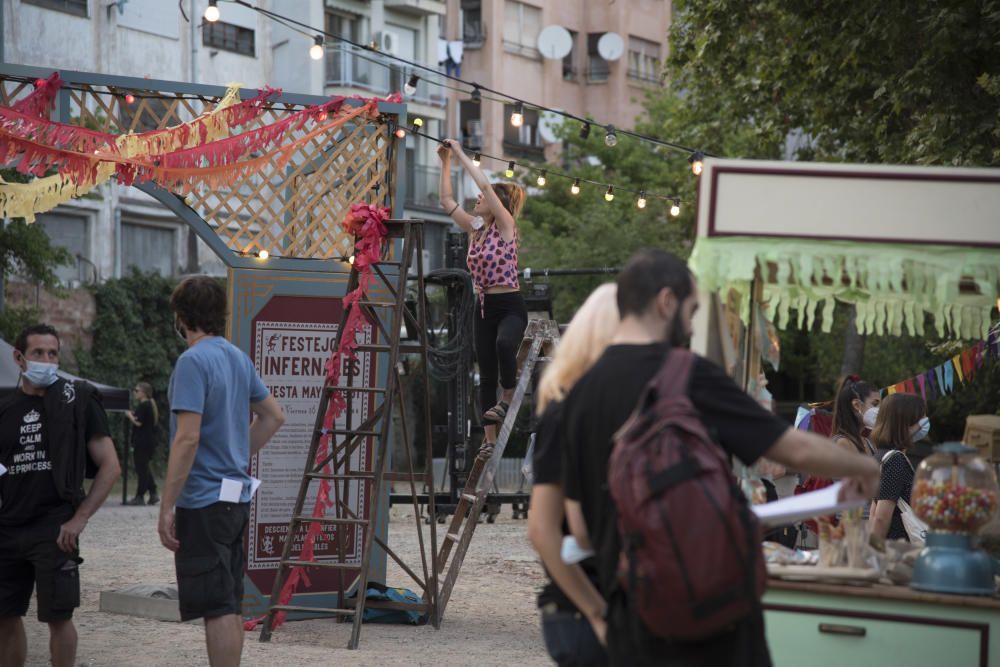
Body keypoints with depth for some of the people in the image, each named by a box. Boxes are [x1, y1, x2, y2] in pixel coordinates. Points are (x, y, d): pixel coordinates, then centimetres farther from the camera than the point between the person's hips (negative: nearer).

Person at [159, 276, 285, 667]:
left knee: (216, 608, -8)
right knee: (229, 607, 13)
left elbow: (187, 439, -21)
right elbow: (273, 416, 22)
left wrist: (166, 509, -18)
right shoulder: (238, 358, 12)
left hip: (203, 502, -8)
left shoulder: (194, 361, -14)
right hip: (237, 497, 8)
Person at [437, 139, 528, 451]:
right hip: (484, 306, 7)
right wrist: (446, 162, 10)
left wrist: (461, 154, -14)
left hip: (510, 306, -7)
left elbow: (486, 185, -18)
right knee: (486, 373, 5)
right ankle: (490, 440, 8)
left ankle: (507, 400, -16)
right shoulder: (475, 228, 11)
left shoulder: (506, 225, -8)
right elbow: (447, 200, 14)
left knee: (504, 345, -37)